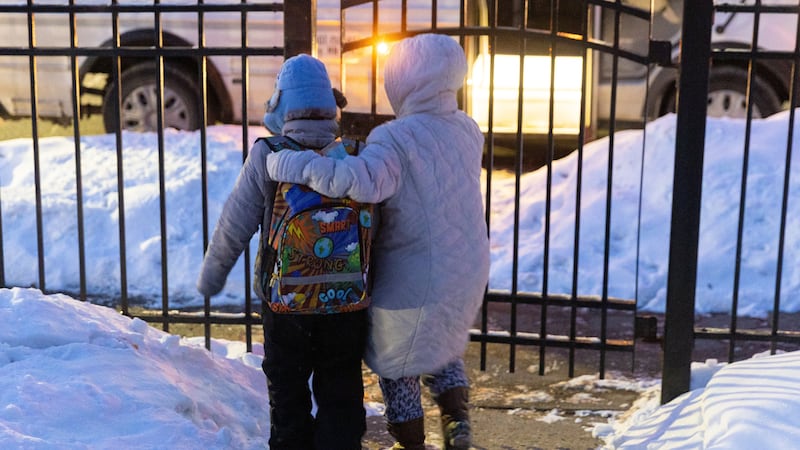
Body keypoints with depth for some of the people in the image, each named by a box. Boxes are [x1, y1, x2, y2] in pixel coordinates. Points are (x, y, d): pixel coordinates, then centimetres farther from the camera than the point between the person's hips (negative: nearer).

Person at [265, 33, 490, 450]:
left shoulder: (396, 138, -24)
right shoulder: (467, 129, -1)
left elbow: (365, 180, -42)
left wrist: (292, 164, -34)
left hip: (414, 281, -6)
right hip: (467, 274, 6)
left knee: (396, 360, 17)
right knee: (442, 344, 31)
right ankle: (455, 415, 19)